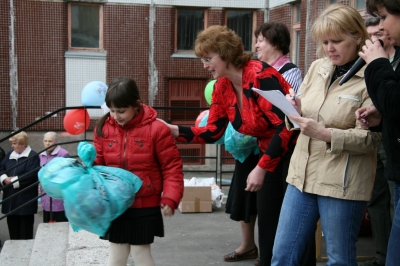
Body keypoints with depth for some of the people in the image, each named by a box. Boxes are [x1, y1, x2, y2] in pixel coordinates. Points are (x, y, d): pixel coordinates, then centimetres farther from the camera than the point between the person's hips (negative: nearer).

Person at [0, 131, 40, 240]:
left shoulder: (32, 156, -9)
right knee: (12, 224, 12)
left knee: (25, 227, 2)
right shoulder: (9, 154, 13)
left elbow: (31, 175, -18)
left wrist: (13, 180, -15)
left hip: (25, 198, -6)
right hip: (11, 198, 7)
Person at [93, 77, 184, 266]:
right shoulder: (104, 128, -2)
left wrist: (170, 198, -16)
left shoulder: (156, 129, -13)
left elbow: (172, 167, -9)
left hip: (145, 205, -3)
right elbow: (98, 163, 7)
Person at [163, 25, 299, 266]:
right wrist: (175, 130, -10)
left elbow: (285, 125, -27)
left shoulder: (259, 75, -23)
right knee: (268, 221, 15)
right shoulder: (222, 87, 2)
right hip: (270, 154, 9)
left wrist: (261, 168, -25)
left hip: (294, 152, -8)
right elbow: (213, 132, 4)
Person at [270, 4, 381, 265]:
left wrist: (326, 134, -25)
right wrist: (295, 110, -10)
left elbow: (371, 137, -13)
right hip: (303, 173, 6)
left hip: (343, 182, -6)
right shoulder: (316, 68, 7)